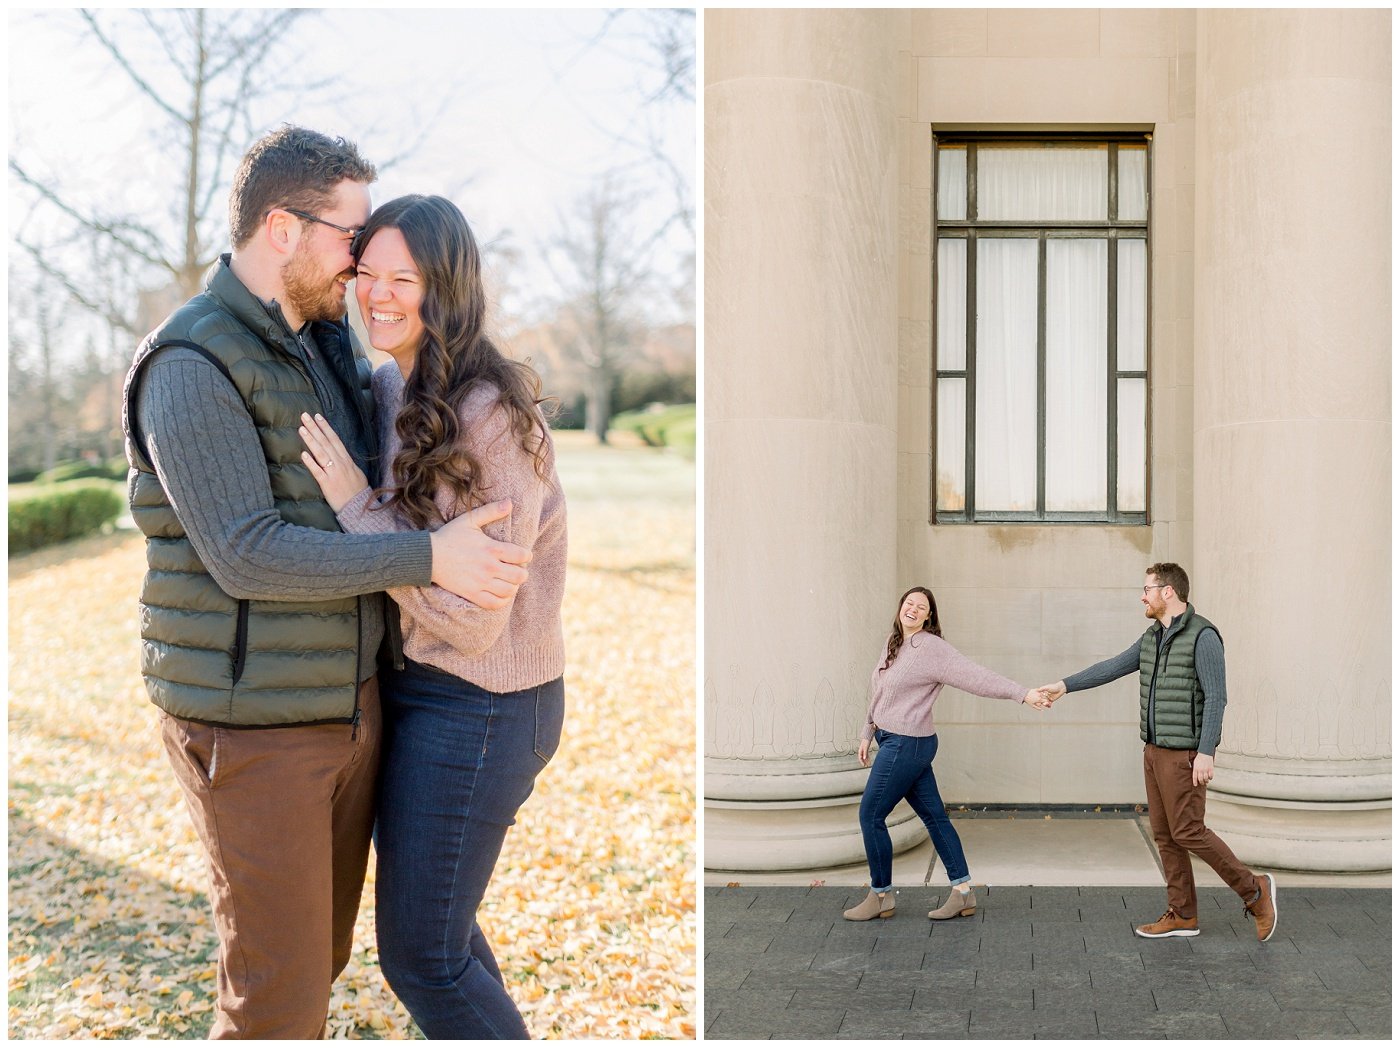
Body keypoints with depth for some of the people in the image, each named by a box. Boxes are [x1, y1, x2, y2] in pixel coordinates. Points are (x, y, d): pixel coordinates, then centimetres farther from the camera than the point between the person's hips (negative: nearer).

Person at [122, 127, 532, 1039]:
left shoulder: (325, 342, 9)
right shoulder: (191, 366, -18)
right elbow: (248, 557, -26)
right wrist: (431, 560, -26)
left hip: (342, 707, 8)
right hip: (251, 730, -8)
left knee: (318, 947, 20)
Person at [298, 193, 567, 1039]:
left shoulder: (493, 417, -24)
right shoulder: (388, 390, 2)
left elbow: (470, 616, -24)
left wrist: (357, 506, -24)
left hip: (476, 710, -9)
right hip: (412, 684, 9)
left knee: (419, 955, 4)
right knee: (432, 918, 23)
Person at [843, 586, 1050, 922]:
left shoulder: (932, 648, -15)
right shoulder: (892, 645, 12)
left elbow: (977, 677, -20)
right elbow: (879, 696, 21)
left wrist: (1023, 694, -26)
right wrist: (867, 734, 22)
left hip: (907, 745, -9)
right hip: (893, 741, 9)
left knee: (870, 816, -3)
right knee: (934, 815, 10)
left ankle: (881, 896, 10)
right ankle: (963, 892, 16)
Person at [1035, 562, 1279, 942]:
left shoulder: (1203, 635, -16)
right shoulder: (1154, 637, 10)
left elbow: (1215, 697, -20)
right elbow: (1113, 667, 13)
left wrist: (1206, 752, -24)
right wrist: (1065, 685, 9)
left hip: (1184, 754, -9)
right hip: (1156, 750, 9)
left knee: (1187, 832, -8)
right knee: (1165, 833, 9)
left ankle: (1254, 891, 7)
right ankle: (1182, 915, 16)